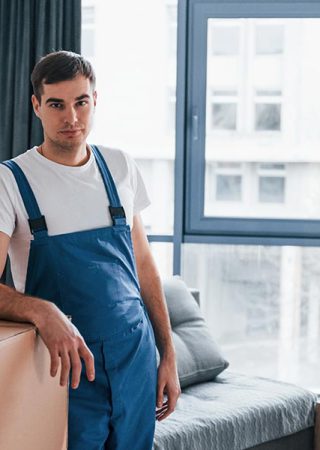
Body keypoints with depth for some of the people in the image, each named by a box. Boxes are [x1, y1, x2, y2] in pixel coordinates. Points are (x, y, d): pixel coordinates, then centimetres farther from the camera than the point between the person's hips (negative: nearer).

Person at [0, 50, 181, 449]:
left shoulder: (119, 167, 7)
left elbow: (143, 264, 12)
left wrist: (168, 355, 9)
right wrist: (42, 312, -37)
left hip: (135, 359, 4)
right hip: (66, 364, -4)